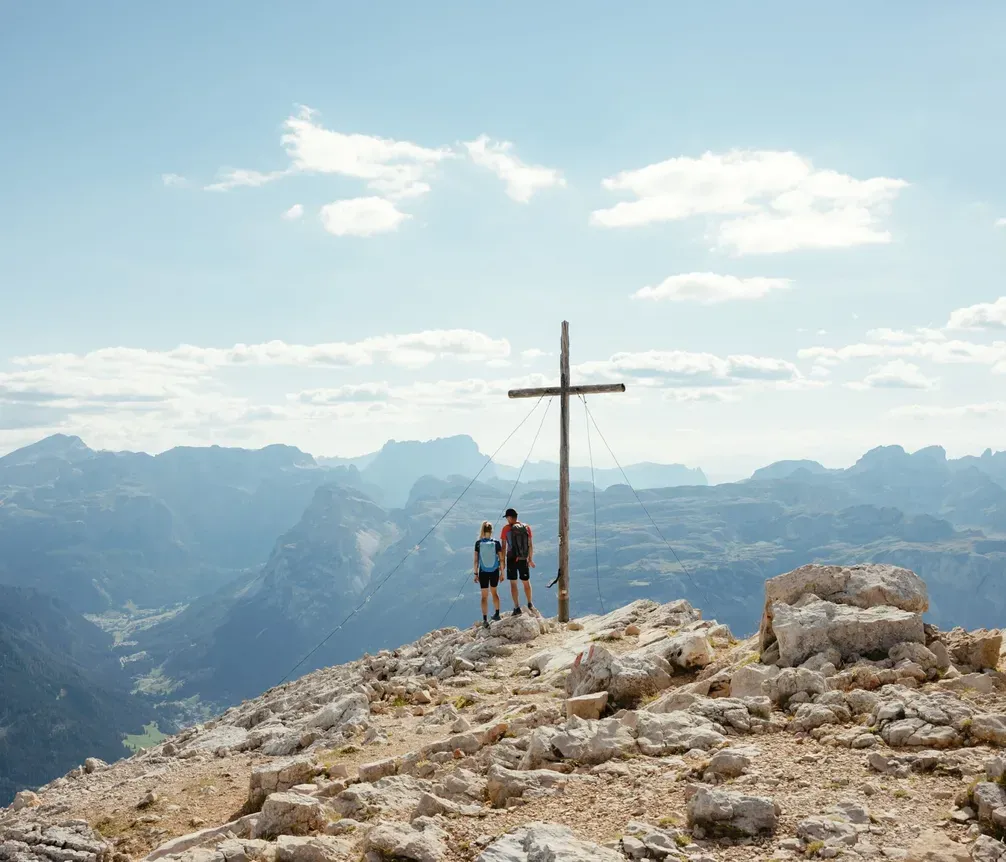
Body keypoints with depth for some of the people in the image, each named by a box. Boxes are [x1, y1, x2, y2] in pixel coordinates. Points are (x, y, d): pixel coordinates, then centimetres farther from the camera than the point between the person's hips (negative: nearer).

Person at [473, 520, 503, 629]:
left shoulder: (478, 543, -9)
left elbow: (476, 560, -6)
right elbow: (501, 559, -5)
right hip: (494, 572, 1)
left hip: (483, 572, -1)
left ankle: (485, 620, 1)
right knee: (494, 592, 23)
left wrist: (476, 573, 2)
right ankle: (497, 614, 33)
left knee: (484, 596, 7)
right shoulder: (496, 543, -9)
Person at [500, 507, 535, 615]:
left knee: (513, 583, 4)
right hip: (524, 559, 3)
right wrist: (530, 559, 16)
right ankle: (530, 604, 27)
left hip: (512, 559, -3)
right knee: (526, 582, 17)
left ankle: (517, 608, 1)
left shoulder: (506, 529, -6)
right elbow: (530, 545, 6)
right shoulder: (526, 527, 2)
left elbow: (503, 546, -5)